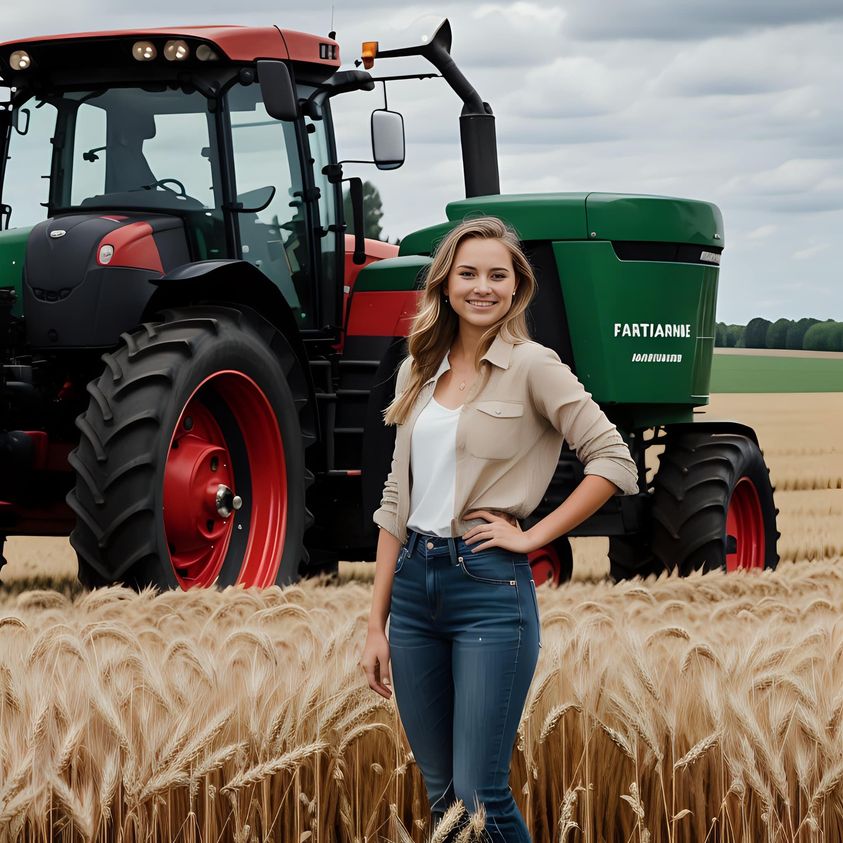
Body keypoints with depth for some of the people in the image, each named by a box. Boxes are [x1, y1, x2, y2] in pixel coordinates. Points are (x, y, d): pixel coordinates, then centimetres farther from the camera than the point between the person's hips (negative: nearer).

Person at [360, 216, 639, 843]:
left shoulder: (532, 366, -6)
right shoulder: (419, 370, 11)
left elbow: (614, 462, -10)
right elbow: (397, 500, 13)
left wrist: (532, 535, -11)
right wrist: (378, 624, 11)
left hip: (491, 587, -6)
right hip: (414, 583, 6)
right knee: (441, 792, 12)